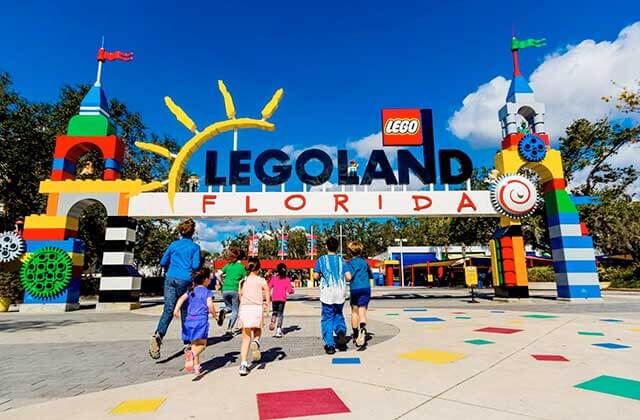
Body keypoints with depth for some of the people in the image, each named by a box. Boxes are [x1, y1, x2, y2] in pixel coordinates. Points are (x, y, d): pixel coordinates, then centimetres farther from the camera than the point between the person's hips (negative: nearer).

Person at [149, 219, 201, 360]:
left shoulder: (174, 244, 10)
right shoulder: (195, 247, 1)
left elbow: (163, 262, 12)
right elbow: (196, 266, -7)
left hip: (170, 279, 2)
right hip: (185, 281, -2)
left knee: (168, 310, -4)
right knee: (185, 312, 10)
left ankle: (158, 335, -30)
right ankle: (187, 344, 20)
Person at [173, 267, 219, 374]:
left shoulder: (191, 290, 15)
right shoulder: (207, 292, -1)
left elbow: (181, 298, 1)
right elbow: (210, 306, -11)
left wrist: (176, 309, -10)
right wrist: (215, 315, 3)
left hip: (189, 319, 6)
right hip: (201, 319, -6)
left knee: (194, 344, 17)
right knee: (202, 344, -1)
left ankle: (196, 367, 21)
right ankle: (192, 353, -30)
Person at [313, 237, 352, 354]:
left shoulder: (321, 259, 1)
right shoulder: (341, 260, 5)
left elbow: (316, 276, -4)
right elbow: (348, 277, -1)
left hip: (327, 292, -2)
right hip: (340, 292, 2)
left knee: (327, 318, 8)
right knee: (338, 314, 22)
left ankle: (330, 345, 5)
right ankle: (341, 331, -5)